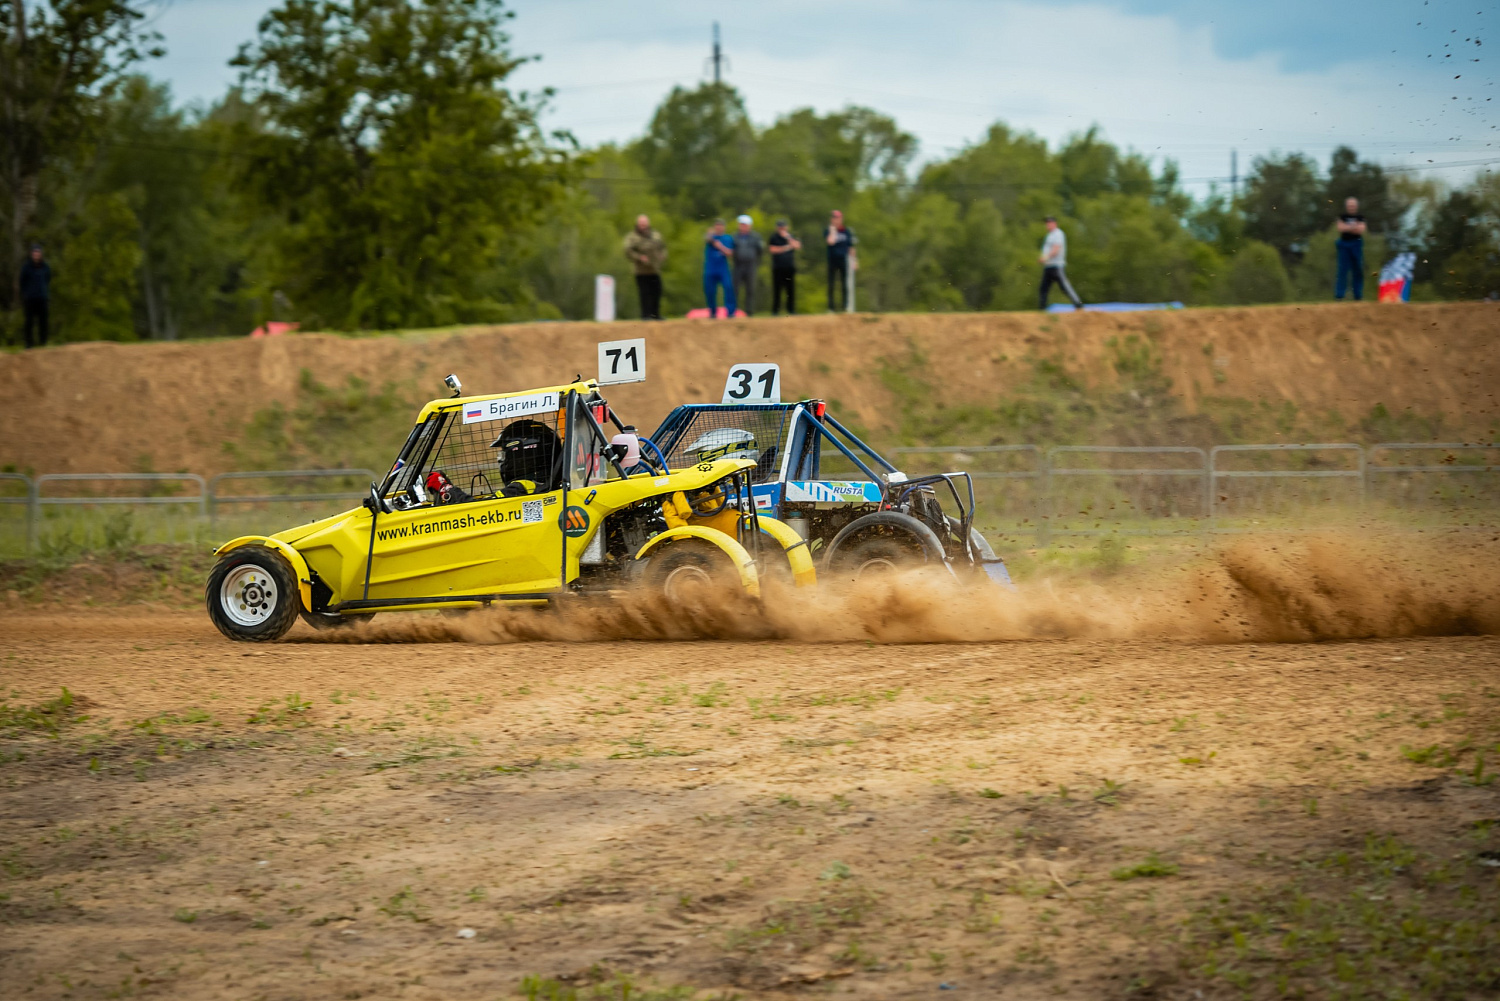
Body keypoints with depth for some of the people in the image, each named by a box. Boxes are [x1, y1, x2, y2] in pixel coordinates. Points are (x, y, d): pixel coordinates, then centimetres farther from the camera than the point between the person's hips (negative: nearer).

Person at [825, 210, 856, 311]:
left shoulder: (847, 231, 9)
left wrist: (854, 261, 10)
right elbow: (831, 241, -21)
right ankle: (830, 308, 2)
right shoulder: (829, 231, 0)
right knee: (831, 285, -1)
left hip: (844, 260, 2)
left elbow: (851, 247, 14)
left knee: (844, 286, 3)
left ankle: (844, 306, 7)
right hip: (832, 260, -2)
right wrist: (833, 230, -11)